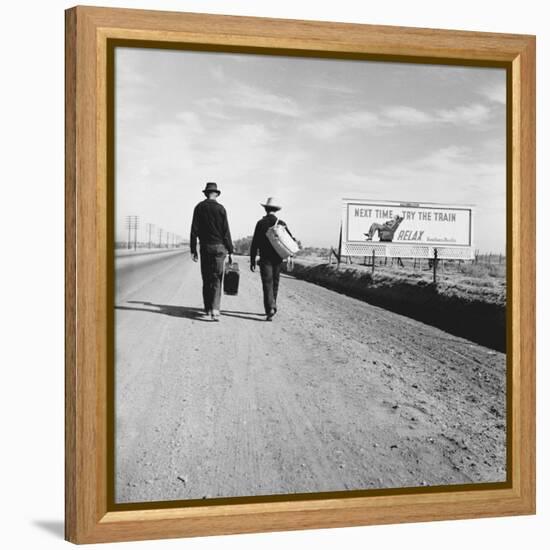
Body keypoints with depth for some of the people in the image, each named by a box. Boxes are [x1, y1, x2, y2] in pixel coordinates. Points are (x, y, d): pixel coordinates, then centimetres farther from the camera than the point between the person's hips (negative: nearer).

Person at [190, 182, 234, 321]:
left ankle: (207, 309, 17)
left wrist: (193, 250, 5)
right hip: (219, 247, -2)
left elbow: (194, 230, 0)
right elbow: (226, 232, -5)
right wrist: (230, 251, 1)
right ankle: (215, 309, -16)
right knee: (216, 279, -2)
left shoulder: (199, 207, 2)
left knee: (206, 279, 12)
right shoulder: (220, 208, -4)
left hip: (205, 247, 2)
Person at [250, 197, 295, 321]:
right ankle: (272, 308, 25)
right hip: (278, 259, 3)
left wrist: (252, 260, -1)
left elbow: (254, 243, -5)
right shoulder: (281, 223, 3)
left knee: (267, 284, -6)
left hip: (265, 259, -3)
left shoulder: (261, 223, -5)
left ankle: (270, 309, -21)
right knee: (275, 284, 15)